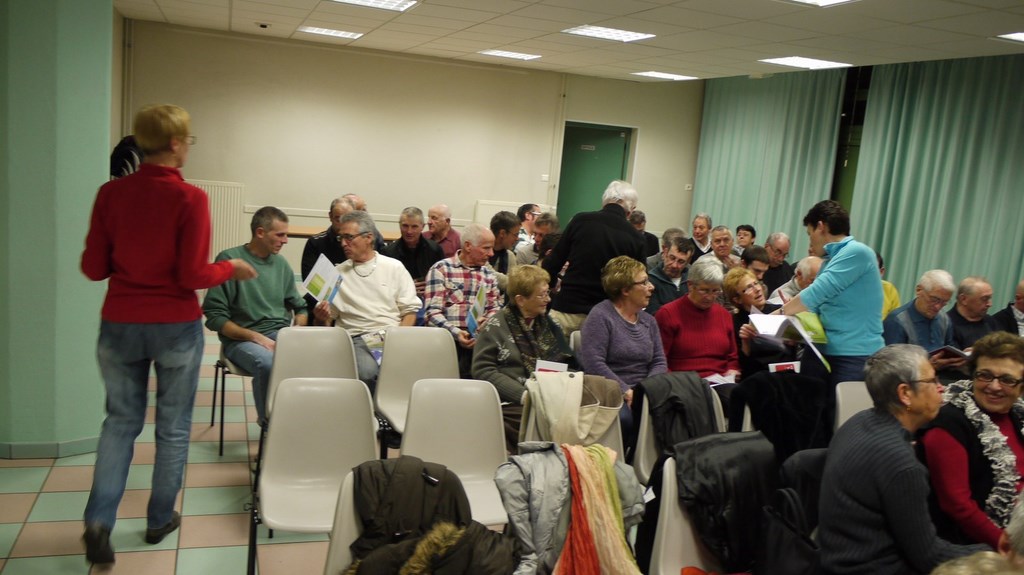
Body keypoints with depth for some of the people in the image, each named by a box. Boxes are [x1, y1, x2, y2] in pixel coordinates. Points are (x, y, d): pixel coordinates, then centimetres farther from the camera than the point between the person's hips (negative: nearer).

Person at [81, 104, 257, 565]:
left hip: (120, 325, 3)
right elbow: (194, 275, -16)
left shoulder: (111, 193, -4)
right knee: (173, 426, 14)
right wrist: (232, 267, 2)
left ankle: (99, 520, 8)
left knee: (121, 421, 18)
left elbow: (93, 268, 0)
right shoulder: (189, 198, -15)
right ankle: (160, 519, 27)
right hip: (176, 327, -3)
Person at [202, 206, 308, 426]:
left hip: (282, 334, 4)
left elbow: (299, 307, 20)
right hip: (241, 339, -4)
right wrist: (255, 336, -17)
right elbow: (214, 317, -7)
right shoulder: (229, 259, -4)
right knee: (269, 363, -38)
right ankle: (269, 426, -14)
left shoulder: (281, 263, 12)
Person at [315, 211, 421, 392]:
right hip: (357, 339, 0)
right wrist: (321, 317, -6)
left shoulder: (394, 267, 13)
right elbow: (328, 317, 19)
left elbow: (410, 310, 9)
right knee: (367, 373, -33)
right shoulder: (338, 273, 16)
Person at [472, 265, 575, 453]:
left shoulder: (549, 324, 19)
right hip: (512, 405, -5)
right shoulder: (495, 327, 1)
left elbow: (567, 363, 20)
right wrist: (524, 395, -14)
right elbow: (482, 371, -5)